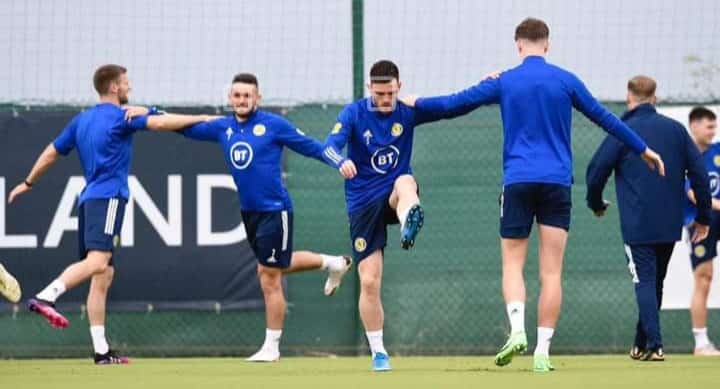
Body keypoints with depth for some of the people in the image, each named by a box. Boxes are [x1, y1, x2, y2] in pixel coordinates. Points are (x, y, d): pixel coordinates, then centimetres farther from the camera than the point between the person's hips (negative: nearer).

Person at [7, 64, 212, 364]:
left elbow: (51, 153, 25)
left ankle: (101, 351, 3)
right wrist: (203, 119, -7)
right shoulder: (120, 117, -2)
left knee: (103, 275, 7)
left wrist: (28, 183, 38)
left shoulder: (81, 120, 19)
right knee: (97, 261, -24)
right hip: (108, 198, -9)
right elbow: (159, 123, -14)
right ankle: (46, 297, -44)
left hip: (88, 200, 9)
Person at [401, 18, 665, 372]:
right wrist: (643, 149, 24)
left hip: (518, 183, 0)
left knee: (512, 263, 8)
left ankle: (517, 329, -16)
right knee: (551, 272, 1)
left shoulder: (504, 82, 2)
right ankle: (542, 352, -2)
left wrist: (416, 103, 27)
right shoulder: (566, 81, 4)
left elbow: (454, 104, 9)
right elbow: (604, 117, 12)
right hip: (557, 183, 0)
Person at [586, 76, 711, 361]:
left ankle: (654, 344, -19)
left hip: (637, 224, -4)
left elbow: (596, 171, -4)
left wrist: (596, 204, 16)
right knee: (656, 281, 16)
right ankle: (642, 343, 25)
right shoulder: (676, 129, 8)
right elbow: (699, 172, 7)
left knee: (645, 281, -5)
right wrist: (703, 217, 12)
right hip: (670, 225, 4)